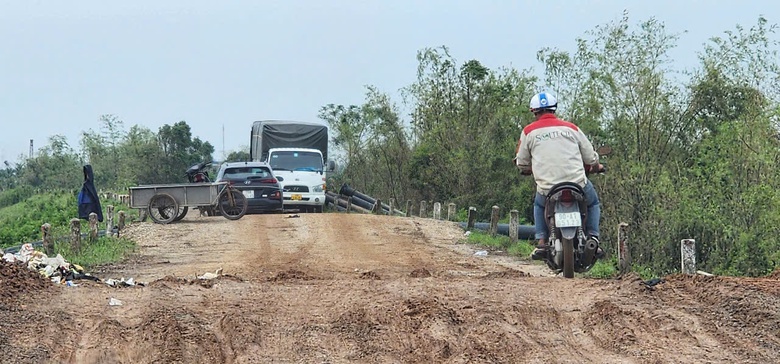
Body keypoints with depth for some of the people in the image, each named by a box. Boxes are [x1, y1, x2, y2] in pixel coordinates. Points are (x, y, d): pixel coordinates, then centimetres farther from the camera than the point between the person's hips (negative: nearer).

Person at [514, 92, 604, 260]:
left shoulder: (529, 131, 6)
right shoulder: (571, 128, 10)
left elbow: (522, 164, 14)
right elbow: (590, 158, 13)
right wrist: (597, 166, 37)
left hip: (547, 189, 0)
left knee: (539, 205, 33)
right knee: (593, 202, 30)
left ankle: (542, 242, 16)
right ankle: (593, 238, 10)